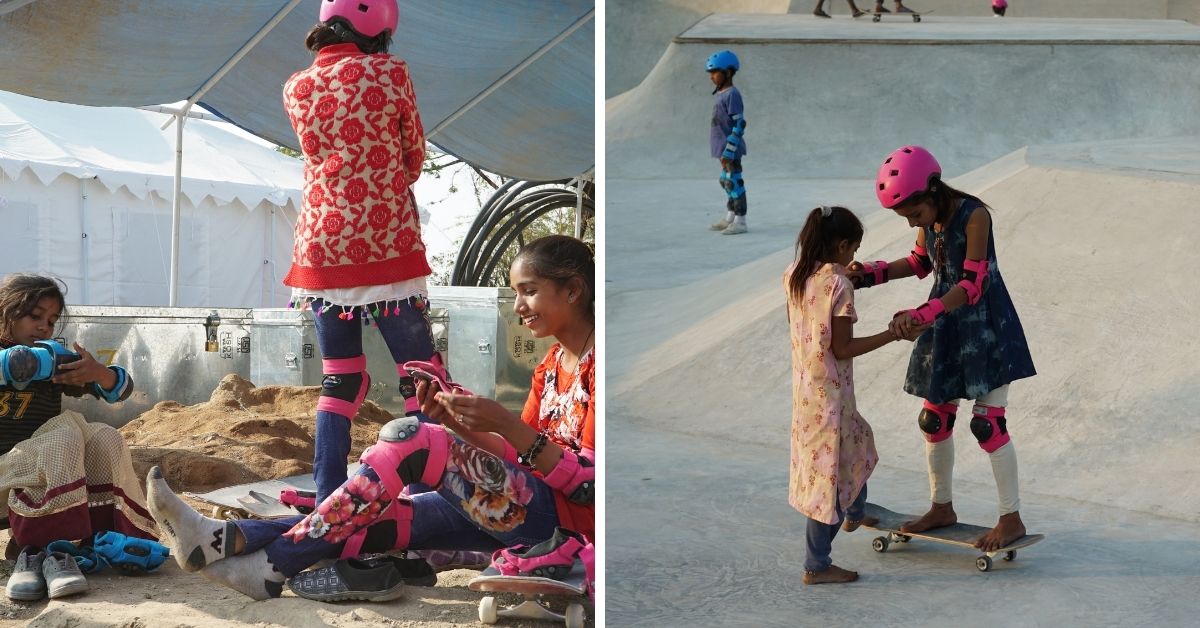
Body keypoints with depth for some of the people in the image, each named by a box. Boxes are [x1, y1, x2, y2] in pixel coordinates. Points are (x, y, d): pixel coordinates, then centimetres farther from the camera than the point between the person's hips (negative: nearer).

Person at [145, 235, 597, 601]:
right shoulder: (552, 366, 19)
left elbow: (591, 486, -16)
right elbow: (517, 461, 13)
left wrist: (505, 424, -21)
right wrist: (458, 423, -3)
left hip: (571, 519, -8)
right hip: (526, 507, 8)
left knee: (409, 438, -21)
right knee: (377, 518, -9)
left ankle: (273, 566, -18)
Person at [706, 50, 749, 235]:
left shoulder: (732, 94, -16)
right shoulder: (720, 94, 12)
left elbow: (739, 124, -20)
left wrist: (729, 150, -22)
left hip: (731, 149, -10)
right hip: (724, 148, 10)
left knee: (734, 182, -4)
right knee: (726, 182, 18)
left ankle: (740, 222, 2)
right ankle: (729, 218, 30)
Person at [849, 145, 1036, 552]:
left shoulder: (974, 216, -23)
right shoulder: (929, 218, -1)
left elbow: (972, 284, -27)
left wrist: (923, 314, -38)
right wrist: (873, 273, 2)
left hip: (985, 327, -7)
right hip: (944, 328, 7)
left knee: (988, 423, -4)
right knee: (934, 420, 12)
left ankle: (1011, 519, 9)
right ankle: (941, 508, 29)